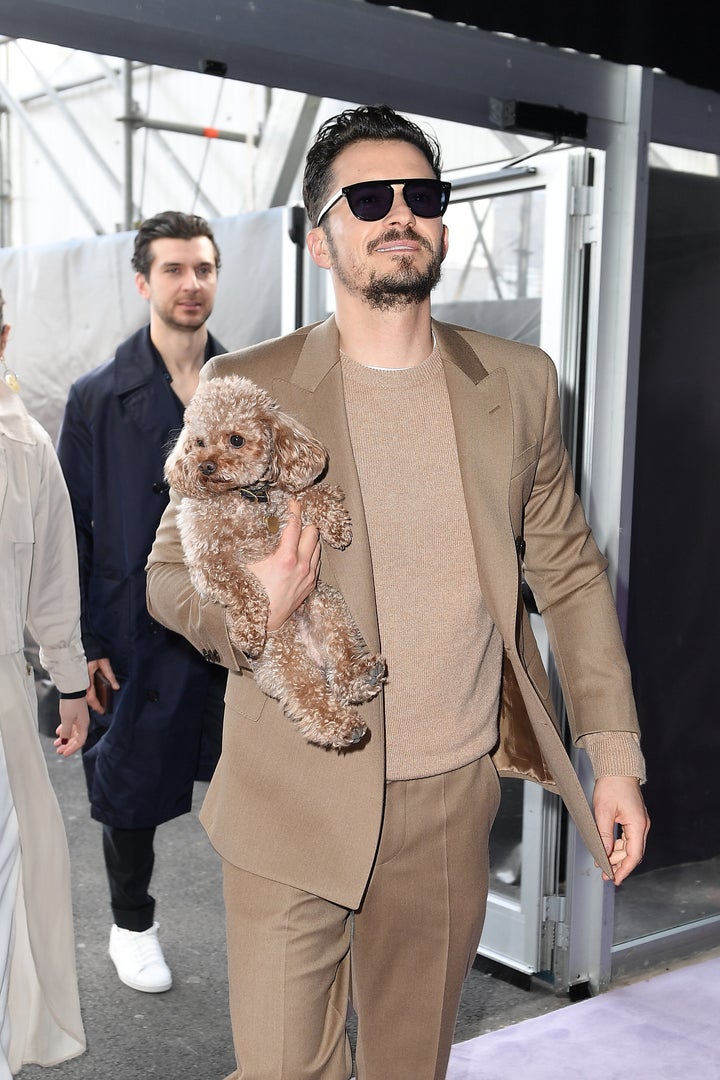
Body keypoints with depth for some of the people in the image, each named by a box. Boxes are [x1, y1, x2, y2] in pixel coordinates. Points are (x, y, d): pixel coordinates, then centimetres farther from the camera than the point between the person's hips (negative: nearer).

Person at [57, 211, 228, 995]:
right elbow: (71, 526, -2)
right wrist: (83, 643, -7)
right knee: (132, 785, 12)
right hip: (139, 633, -2)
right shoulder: (99, 397, -2)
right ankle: (131, 924, 35)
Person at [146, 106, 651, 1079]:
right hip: (294, 805, -2)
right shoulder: (245, 388, -5)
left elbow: (568, 571, 7)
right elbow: (169, 570, 0)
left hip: (455, 799, 3)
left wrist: (615, 758, 3)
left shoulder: (520, 383, 3)